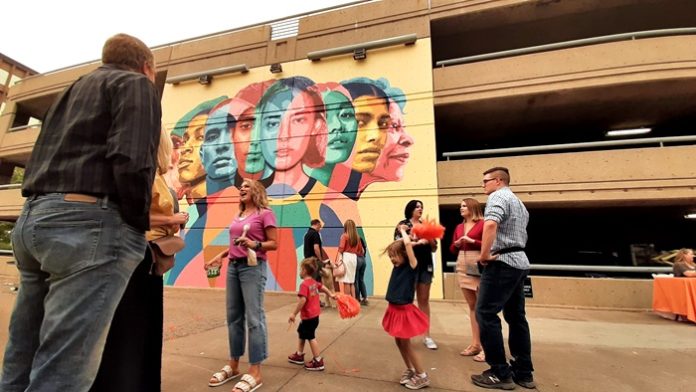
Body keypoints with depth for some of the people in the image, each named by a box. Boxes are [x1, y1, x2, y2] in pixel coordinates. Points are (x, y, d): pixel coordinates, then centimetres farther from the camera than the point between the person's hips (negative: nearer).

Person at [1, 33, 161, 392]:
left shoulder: (75, 87, 27)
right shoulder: (136, 84, 1)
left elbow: (46, 157, 26)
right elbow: (131, 160, -16)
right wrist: (141, 223, -6)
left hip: (32, 219, 9)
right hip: (87, 223, -9)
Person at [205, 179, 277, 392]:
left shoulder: (265, 213, -4)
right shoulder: (238, 216, 19)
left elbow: (274, 244, -8)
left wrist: (255, 244, -24)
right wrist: (221, 255, 12)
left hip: (253, 267, -8)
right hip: (233, 266, 8)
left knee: (254, 317, -5)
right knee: (233, 316, 13)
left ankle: (255, 372, 5)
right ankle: (233, 365, 27)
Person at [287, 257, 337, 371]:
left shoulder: (304, 284, -24)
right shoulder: (314, 282, 4)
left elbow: (302, 301, -30)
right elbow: (322, 287, 18)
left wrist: (294, 314, -23)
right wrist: (331, 294, 33)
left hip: (309, 316, -10)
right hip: (314, 315, 10)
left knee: (311, 337, 3)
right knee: (301, 332, 24)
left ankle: (318, 362, 13)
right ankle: (299, 355, 39)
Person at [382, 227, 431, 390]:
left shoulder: (411, 266, -16)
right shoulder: (397, 266, 3)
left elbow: (408, 244, -29)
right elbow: (396, 245, 14)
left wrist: (403, 231, -14)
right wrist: (402, 233, 8)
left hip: (405, 310, -8)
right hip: (394, 309, 8)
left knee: (405, 343, 3)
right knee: (399, 342, 17)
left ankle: (422, 376, 19)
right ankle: (410, 370, 35)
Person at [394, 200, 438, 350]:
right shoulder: (402, 225, -1)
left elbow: (434, 248, 12)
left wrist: (430, 239, -9)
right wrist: (417, 242, -19)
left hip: (425, 266, 4)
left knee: (424, 300, 9)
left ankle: (427, 335, 17)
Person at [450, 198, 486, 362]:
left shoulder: (482, 224, -5)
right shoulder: (459, 227, 14)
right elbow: (452, 249, 16)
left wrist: (472, 241, -16)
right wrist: (457, 243, -4)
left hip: (478, 266, -7)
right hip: (462, 267, 7)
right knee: (472, 305, 13)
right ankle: (475, 344, 21)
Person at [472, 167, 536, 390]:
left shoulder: (497, 197, -9)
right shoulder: (518, 203, 22)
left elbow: (490, 224, -29)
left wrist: (484, 255, -21)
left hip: (502, 262, -10)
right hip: (519, 261, 10)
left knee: (486, 314, -4)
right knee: (516, 316, 15)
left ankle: (500, 374, 3)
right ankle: (523, 372, 22)